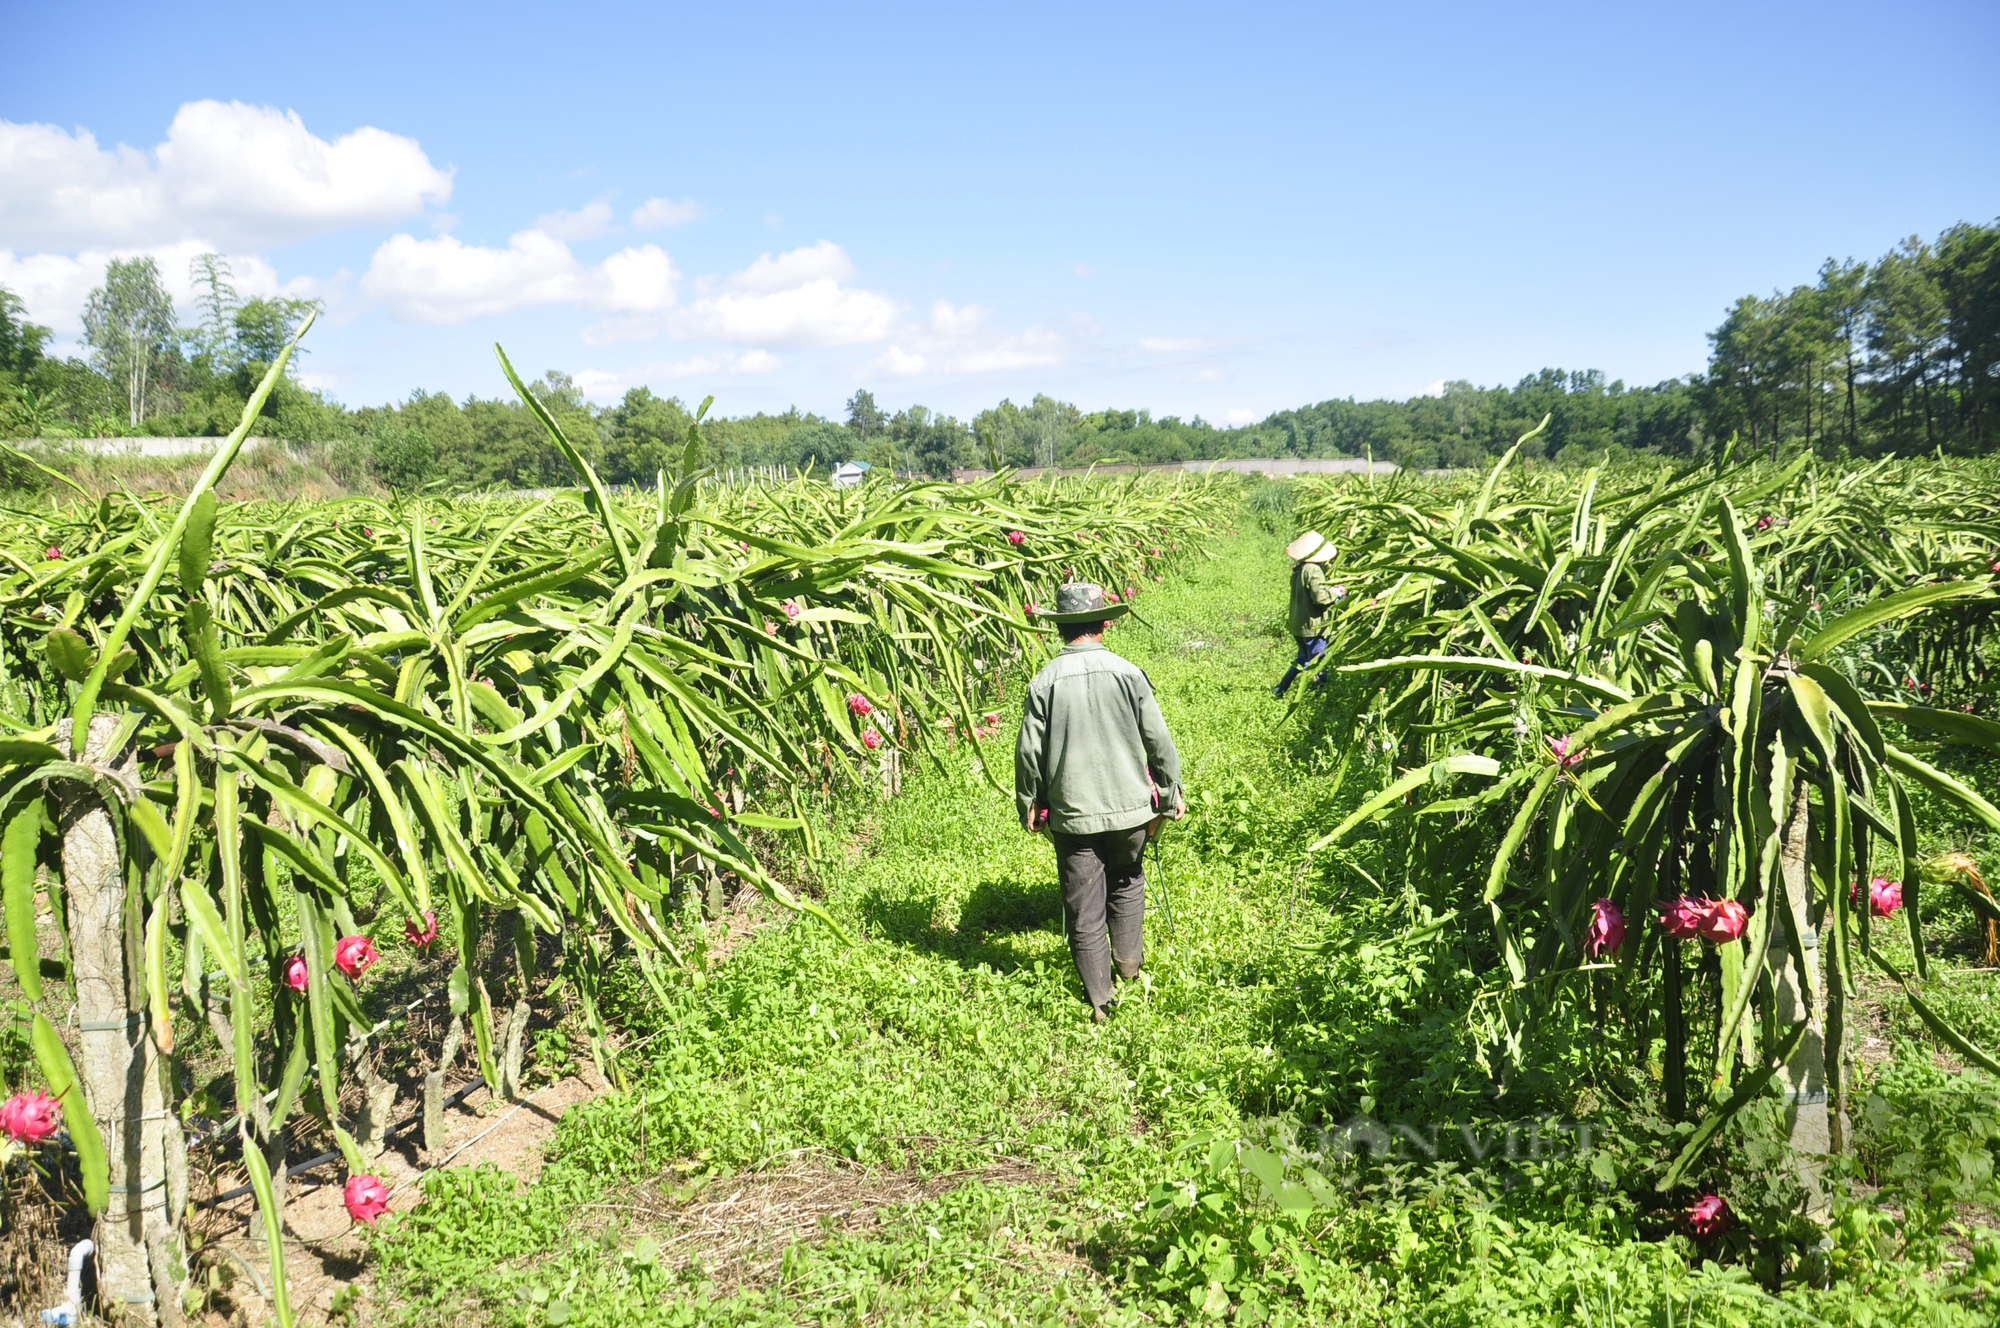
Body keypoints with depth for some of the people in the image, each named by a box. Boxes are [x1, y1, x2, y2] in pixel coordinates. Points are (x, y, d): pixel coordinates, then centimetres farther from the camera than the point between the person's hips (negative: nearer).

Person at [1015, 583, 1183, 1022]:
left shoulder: (1044, 681, -8)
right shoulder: (1127, 673, -8)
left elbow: (1028, 752, -3)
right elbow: (1159, 741, -4)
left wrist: (1030, 807, 11)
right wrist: (1171, 793, 10)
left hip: (1071, 812, -1)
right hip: (1129, 805, 1)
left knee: (1084, 909, 8)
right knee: (1127, 883, 27)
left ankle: (1099, 999, 15)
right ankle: (1128, 961, 40)